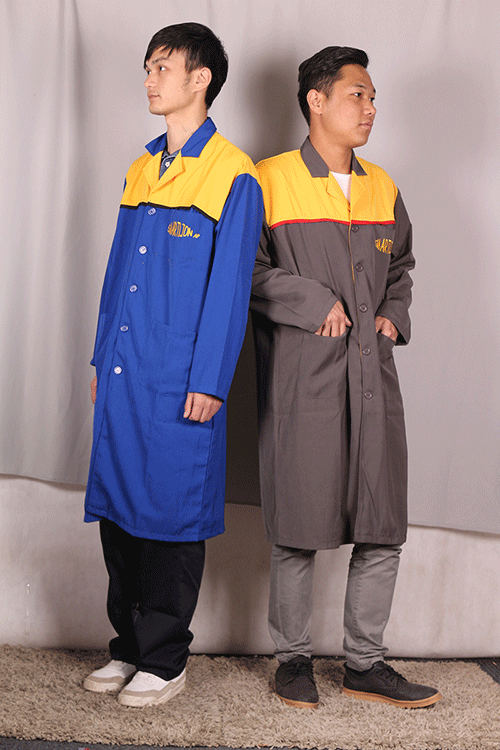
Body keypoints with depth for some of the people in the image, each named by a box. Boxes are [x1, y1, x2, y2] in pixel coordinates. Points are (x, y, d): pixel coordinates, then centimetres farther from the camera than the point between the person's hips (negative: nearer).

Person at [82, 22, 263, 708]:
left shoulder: (233, 176, -5)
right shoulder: (142, 169, 16)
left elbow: (230, 286, -10)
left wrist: (208, 382, -13)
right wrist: (101, 360, 16)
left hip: (180, 381, -7)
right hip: (124, 372, 7)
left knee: (171, 517, 1)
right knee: (117, 509, 11)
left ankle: (165, 662, 15)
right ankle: (128, 647, 25)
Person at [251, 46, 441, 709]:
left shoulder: (382, 188, 17)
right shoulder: (270, 181, -1)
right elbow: (246, 270, -7)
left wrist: (394, 316, 10)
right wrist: (316, 303, -11)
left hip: (372, 377, 5)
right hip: (301, 380, -5)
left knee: (383, 529, 6)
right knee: (297, 528, 1)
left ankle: (365, 662, 20)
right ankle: (293, 657, 19)